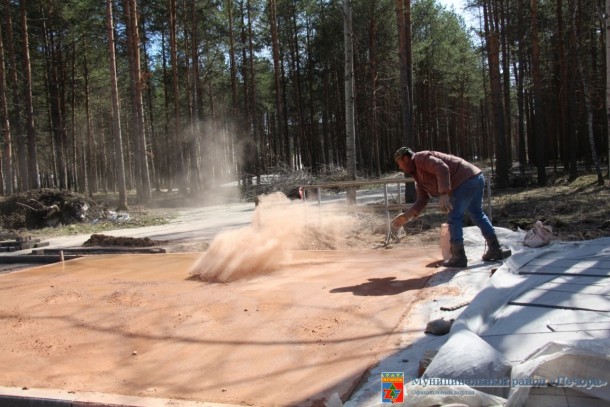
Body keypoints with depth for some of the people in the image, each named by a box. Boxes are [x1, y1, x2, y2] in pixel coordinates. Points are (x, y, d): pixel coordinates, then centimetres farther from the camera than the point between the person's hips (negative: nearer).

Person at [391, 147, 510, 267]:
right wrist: (407, 215, 12)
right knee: (477, 214, 23)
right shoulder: (419, 176, 23)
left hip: (466, 180, -11)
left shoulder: (421, 158, -7)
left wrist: (444, 194, -29)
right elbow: (422, 200, 20)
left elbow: (442, 169, -23)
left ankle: (459, 257, 2)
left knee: (454, 218, -3)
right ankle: (495, 249, 32)